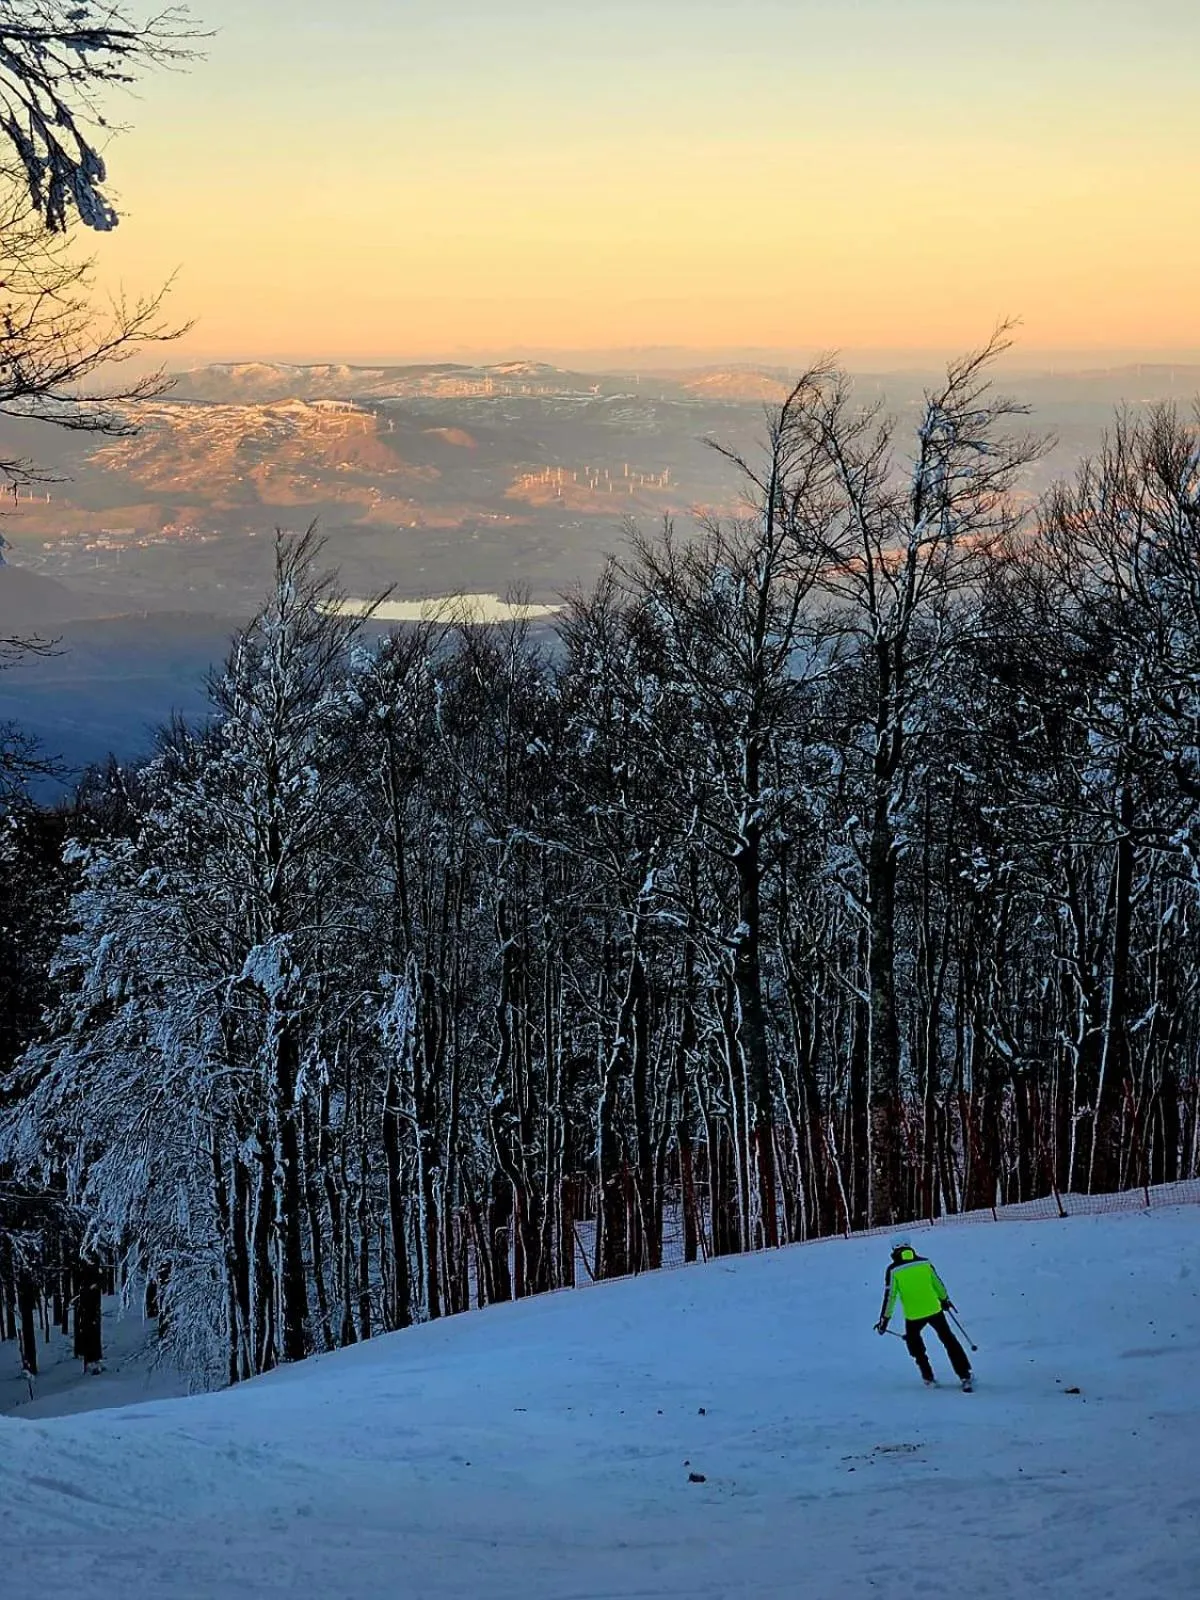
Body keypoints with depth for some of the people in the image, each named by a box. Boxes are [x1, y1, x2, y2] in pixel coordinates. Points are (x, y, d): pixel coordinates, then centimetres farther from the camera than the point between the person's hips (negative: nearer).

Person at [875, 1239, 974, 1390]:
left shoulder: (893, 1270, -8)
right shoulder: (925, 1262, 0)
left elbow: (890, 1296, -7)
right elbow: (938, 1284, 12)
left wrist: (884, 1319, 1)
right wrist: (945, 1299, 29)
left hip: (913, 1316, -2)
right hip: (934, 1310, 2)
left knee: (914, 1342, 25)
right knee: (949, 1341, 15)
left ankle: (928, 1377, 20)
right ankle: (965, 1375, 9)